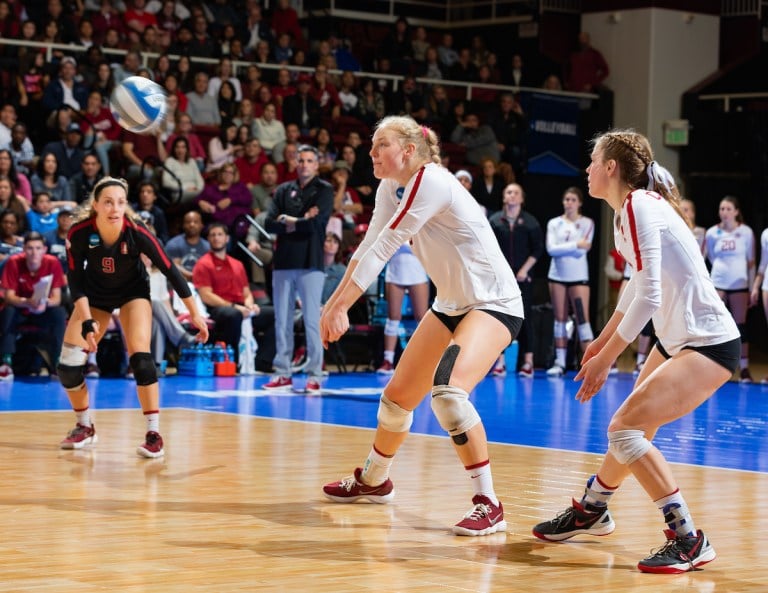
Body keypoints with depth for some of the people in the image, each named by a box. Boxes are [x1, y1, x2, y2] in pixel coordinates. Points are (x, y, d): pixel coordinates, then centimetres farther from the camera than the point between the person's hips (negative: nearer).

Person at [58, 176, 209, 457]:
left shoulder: (137, 232, -30)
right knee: (68, 365, -5)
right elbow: (76, 281, -19)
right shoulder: (79, 232, -28)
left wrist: (195, 313, -18)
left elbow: (170, 271, -22)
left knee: (140, 357, -23)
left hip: (133, 291, -2)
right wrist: (87, 322, -30)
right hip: (95, 295, 2)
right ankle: (85, 427, 18)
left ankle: (154, 434, -16)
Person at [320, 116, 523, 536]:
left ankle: (488, 504, -21)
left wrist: (339, 305, -26)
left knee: (448, 391, -30)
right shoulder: (391, 188, 4)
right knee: (398, 395, 15)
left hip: (494, 303, -9)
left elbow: (384, 248, -26)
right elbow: (369, 247, 5)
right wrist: (335, 304, -4)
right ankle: (373, 479, 40)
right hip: (451, 304, 9)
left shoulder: (430, 182, -23)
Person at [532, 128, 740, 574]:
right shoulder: (635, 206, 10)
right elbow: (640, 284, 24)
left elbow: (649, 297, -23)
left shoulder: (639, 206, -18)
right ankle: (591, 511, 41)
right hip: (678, 339, 10)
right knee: (634, 430, 20)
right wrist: (603, 340, 31)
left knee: (624, 429, -17)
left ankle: (689, 541, -13)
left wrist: (606, 358, -16)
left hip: (709, 344, -10)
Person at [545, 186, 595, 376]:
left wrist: (562, 247, -8)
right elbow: (551, 249, -9)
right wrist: (575, 245, -12)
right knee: (560, 318, 5)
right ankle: (560, 362, 7)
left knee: (583, 319, -9)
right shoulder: (554, 223, 6)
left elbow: (583, 250, -11)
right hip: (557, 276, 3)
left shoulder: (587, 223, 1)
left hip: (578, 277, -3)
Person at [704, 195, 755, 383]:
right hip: (717, 285, 1)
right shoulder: (712, 233, 2)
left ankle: (744, 369, 7)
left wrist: (752, 288, 2)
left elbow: (751, 262, 3)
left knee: (740, 326, 3)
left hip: (739, 285, -1)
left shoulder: (746, 232, -1)